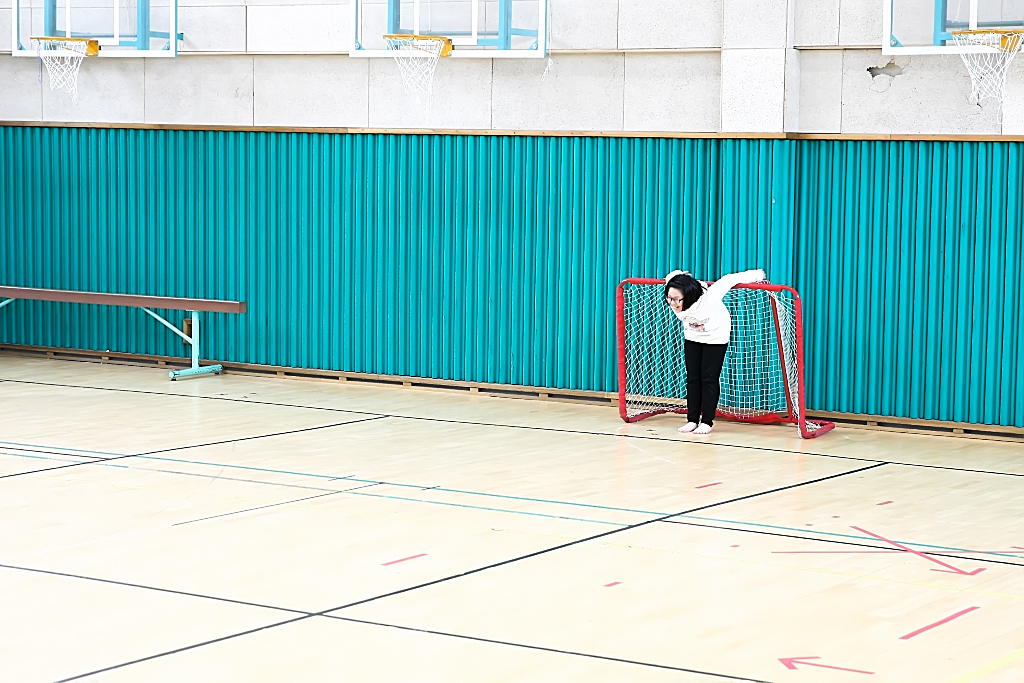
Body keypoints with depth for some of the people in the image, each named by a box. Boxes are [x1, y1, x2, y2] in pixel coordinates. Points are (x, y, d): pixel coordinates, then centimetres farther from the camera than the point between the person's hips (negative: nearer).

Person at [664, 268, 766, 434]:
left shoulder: (708, 298, -44)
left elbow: (729, 280, -31)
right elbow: (673, 276, -8)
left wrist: (757, 275, -17)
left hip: (716, 336, -4)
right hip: (692, 336, 4)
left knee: (709, 378, -3)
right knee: (692, 378, 5)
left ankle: (707, 421, 4)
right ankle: (692, 420, 12)